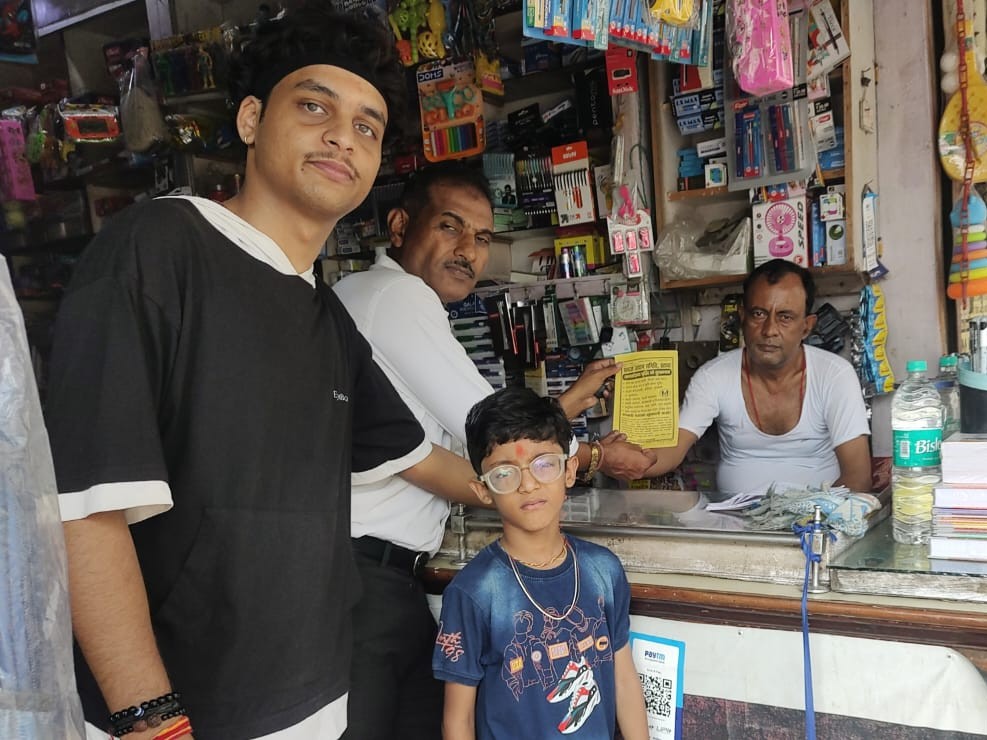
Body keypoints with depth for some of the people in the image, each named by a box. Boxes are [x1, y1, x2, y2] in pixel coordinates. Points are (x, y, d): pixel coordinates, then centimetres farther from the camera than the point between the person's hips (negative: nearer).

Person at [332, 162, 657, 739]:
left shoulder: (408, 306, 19)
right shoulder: (395, 292, -11)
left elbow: (468, 450, 20)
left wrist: (571, 401, 25)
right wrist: (598, 457, 5)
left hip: (394, 581, 10)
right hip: (360, 576, -10)